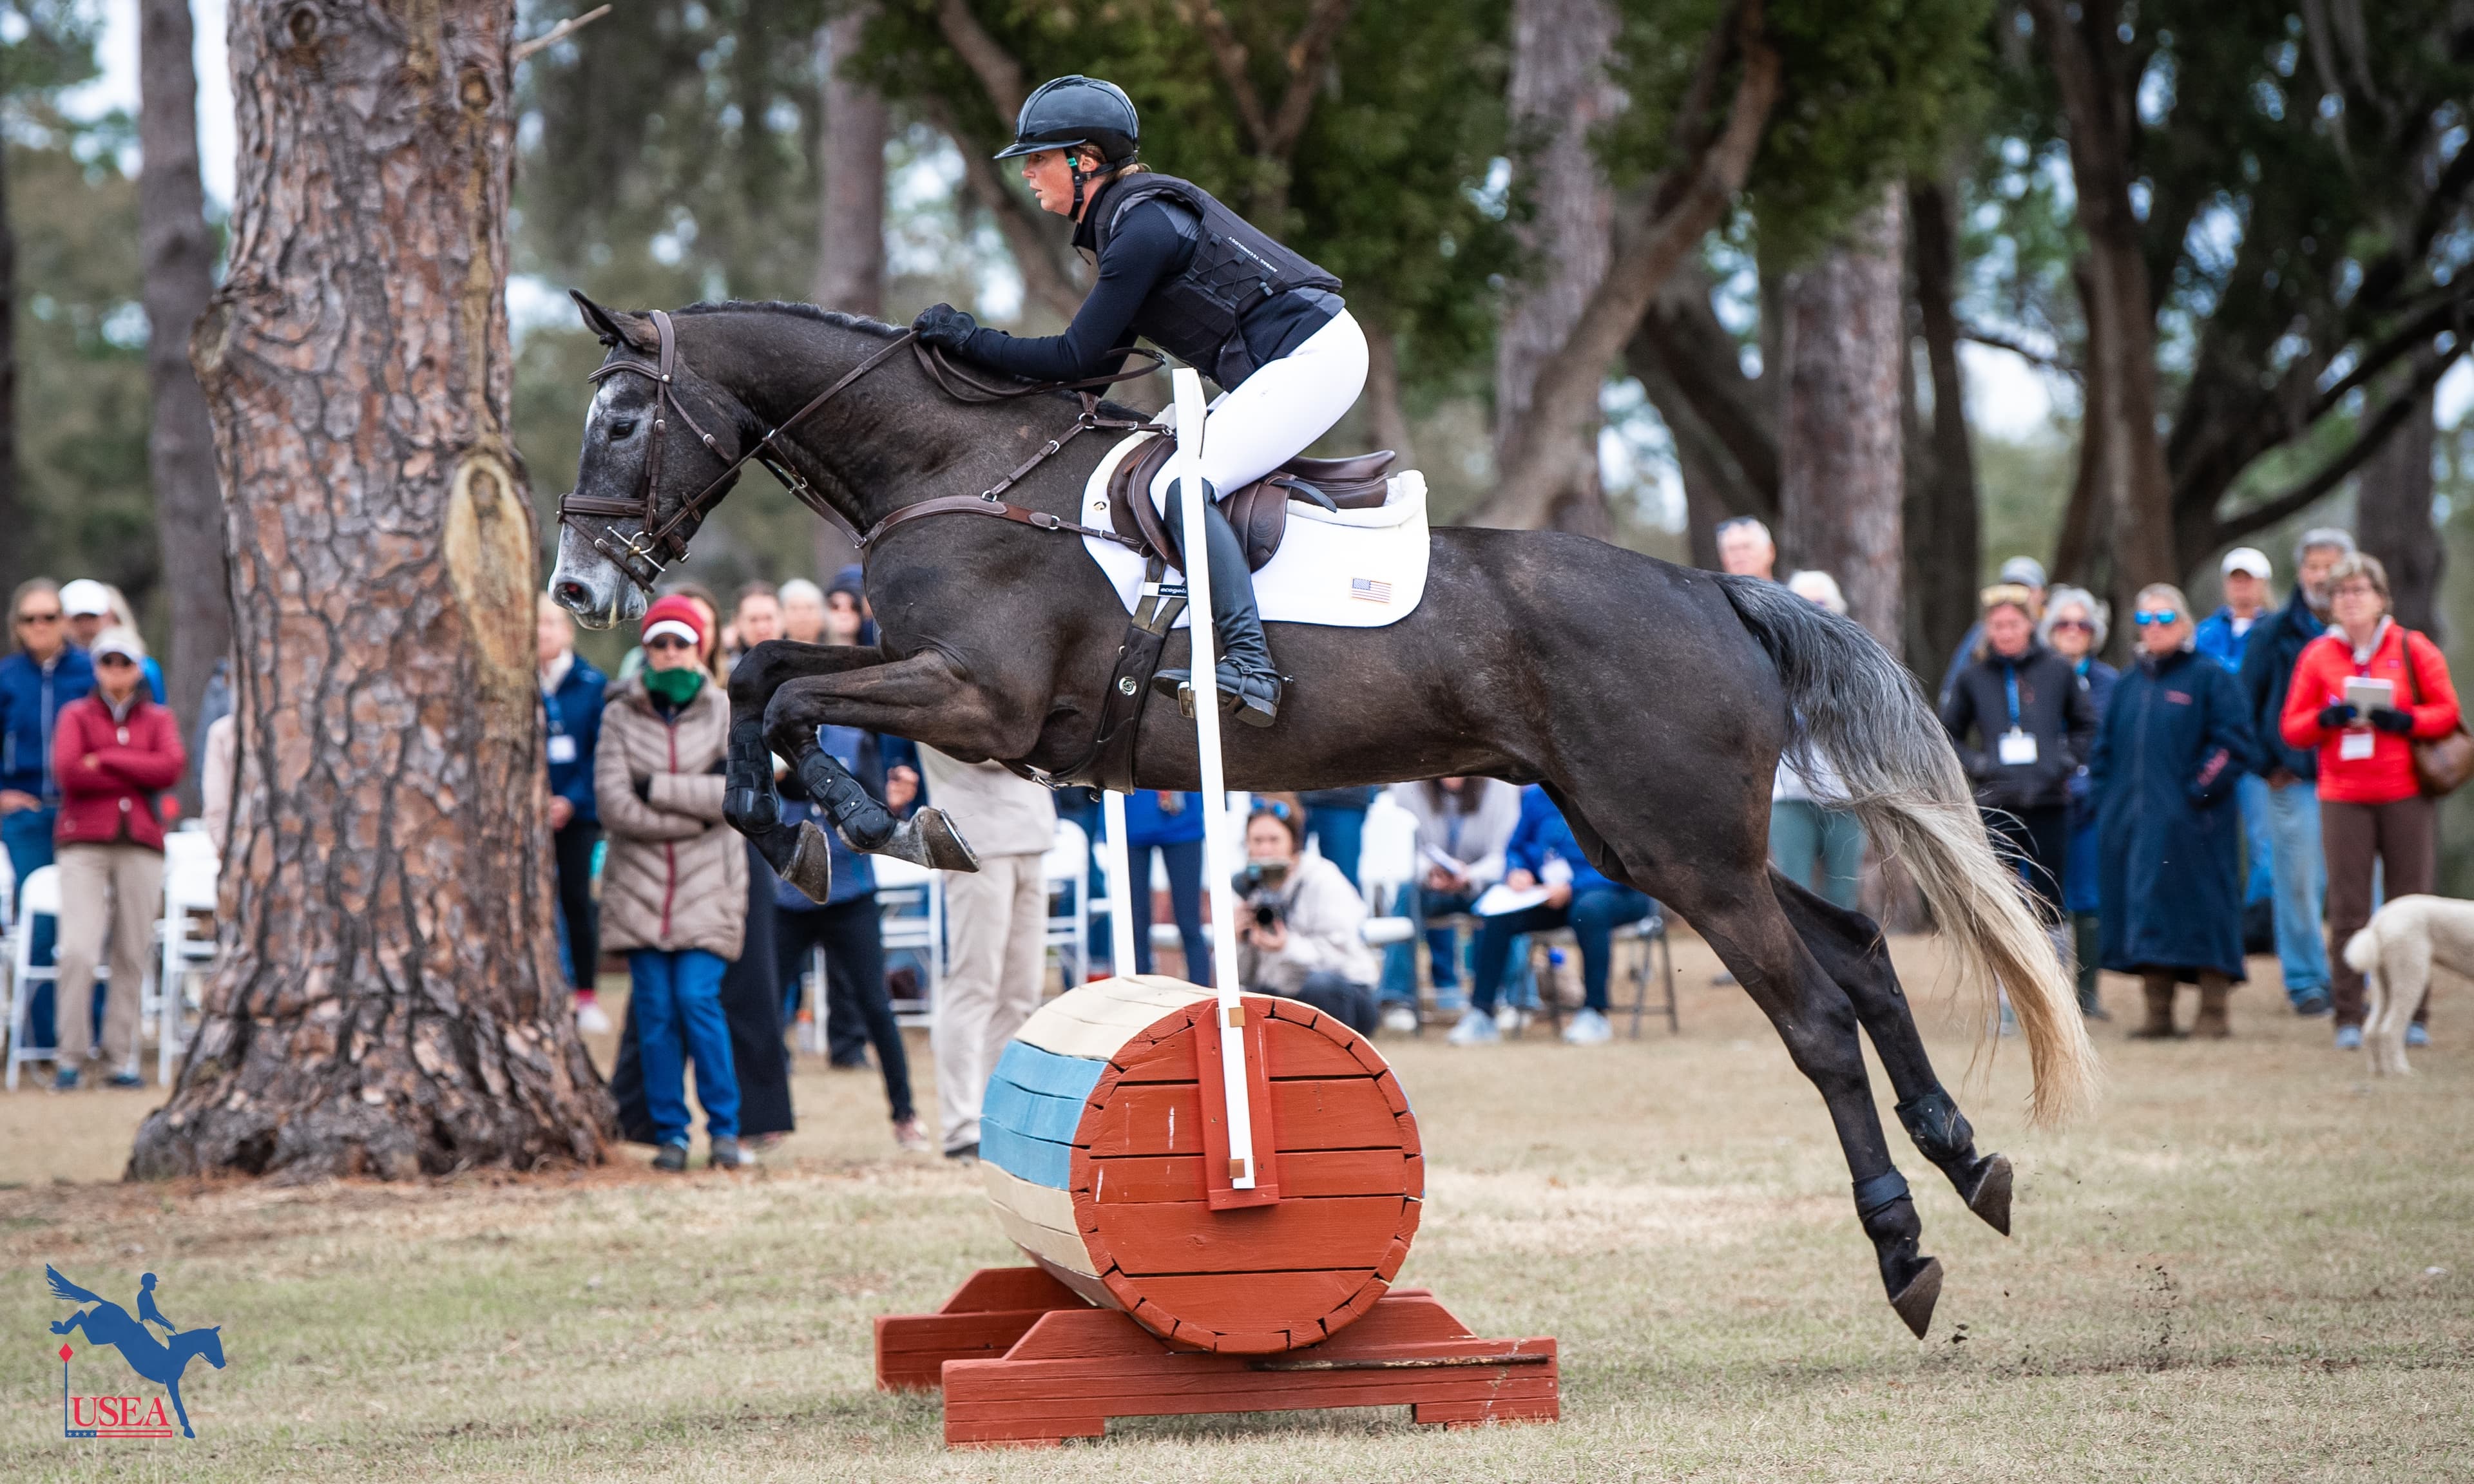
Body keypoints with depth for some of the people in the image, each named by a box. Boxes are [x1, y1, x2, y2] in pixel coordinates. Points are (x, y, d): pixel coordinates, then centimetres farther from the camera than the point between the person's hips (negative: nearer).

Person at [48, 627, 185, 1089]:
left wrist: (104, 760, -7)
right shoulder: (77, 715, 11)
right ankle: (70, 1057, -9)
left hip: (141, 846, 2)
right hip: (84, 845, -2)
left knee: (132, 957, 1)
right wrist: (139, 777, -5)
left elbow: (172, 767, -4)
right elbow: (66, 770, -7)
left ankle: (122, 1058, 7)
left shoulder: (158, 719, 16)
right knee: (78, 951, -15)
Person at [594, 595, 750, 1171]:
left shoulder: (725, 712, 5)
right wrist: (697, 806, -10)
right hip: (638, 881, 1)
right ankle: (669, 1134, 7)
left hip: (707, 886, -1)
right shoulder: (621, 715, 3)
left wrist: (656, 787, -11)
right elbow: (613, 804, -8)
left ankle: (724, 1128, 0)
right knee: (654, 1009, -1)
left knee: (697, 998, -11)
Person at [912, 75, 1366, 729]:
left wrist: (970, 340, -6)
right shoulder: (1130, 217, 14)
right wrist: (975, 344, 14)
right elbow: (1101, 359, 17)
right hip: (1295, 360, 11)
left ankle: (1251, 669, -27)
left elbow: (1076, 359, -15)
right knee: (1182, 482, 13)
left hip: (1312, 356, -11)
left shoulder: (1141, 230, -17)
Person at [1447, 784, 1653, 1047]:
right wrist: (1517, 872, -6)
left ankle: (1595, 1013, -30)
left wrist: (1572, 888, -27)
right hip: (1552, 895, 5)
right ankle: (1481, 1015, -13)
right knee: (1497, 916, -20)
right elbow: (1515, 849, 17)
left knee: (1589, 909, -39)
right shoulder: (1537, 796, 4)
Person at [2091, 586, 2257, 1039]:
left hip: (2189, 823, -6)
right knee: (2146, 912, 4)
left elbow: (2232, 745, -8)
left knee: (2202, 911, -5)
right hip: (2133, 822, 6)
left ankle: (2213, 1013, -1)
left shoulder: (2209, 677, -1)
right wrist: (2107, 795, 8)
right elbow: (2105, 747, 22)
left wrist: (2199, 792, -15)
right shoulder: (2129, 685, 17)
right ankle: (2158, 1012, 9)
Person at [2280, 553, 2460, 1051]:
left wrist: (2403, 720, -14)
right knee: (2347, 909, -3)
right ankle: (2349, 1018, 0)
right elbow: (2292, 727, 8)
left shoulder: (2413, 650, 4)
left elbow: (2447, 712, 3)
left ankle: (2413, 1015, 7)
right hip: (2343, 798, 1)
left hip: (2406, 794, -1)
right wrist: (2326, 717, -12)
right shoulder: (2317, 655, 8)